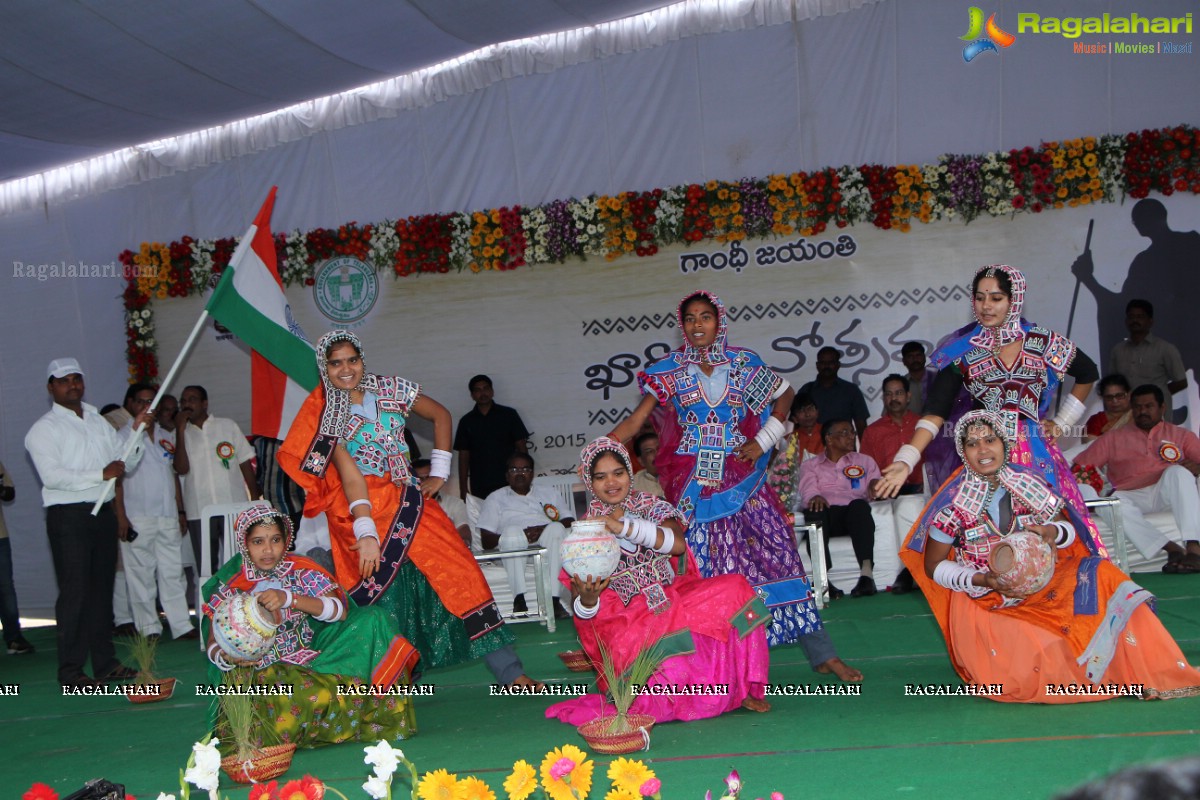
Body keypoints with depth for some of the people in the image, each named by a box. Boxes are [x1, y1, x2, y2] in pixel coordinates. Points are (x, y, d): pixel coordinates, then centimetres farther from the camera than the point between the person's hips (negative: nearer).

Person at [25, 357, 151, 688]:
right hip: (68, 515, -6)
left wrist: (138, 431, 2)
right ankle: (71, 669, -4)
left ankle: (105, 662, 16)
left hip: (103, 512, 6)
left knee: (102, 589, 9)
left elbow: (126, 461, 18)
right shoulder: (44, 429, -2)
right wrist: (101, 474, -18)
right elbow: (52, 476, -15)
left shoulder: (99, 422, 19)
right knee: (74, 592, -8)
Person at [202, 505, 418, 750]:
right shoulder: (229, 588, 1)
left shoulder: (301, 571, 5)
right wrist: (226, 657, -27)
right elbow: (213, 645, -1)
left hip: (311, 661, 3)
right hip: (258, 673, -3)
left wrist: (289, 598, -20)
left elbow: (339, 611, -7)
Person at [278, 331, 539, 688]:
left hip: (408, 503, 3)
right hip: (361, 511, -3)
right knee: (383, 590, -10)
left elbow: (441, 415, 15)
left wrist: (439, 473, 9)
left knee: (457, 570, -3)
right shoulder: (325, 414, -5)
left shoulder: (389, 389, 3)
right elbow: (350, 475, -16)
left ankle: (510, 672, 1)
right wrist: (366, 533, -25)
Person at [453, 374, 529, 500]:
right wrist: (463, 493, 4)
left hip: (509, 485, -1)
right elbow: (464, 457, 10)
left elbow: (521, 448, 7)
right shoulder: (467, 421, 10)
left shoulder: (508, 414, 7)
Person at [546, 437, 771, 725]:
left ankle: (742, 689, -7)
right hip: (626, 619, -3)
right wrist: (587, 599, -26)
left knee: (736, 588, -19)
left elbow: (677, 543, -16)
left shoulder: (652, 507, 7)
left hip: (672, 599, 3)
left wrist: (622, 526, -25)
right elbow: (582, 612, -1)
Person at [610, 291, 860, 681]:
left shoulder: (744, 363, 5)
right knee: (710, 571, -1)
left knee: (779, 551, -3)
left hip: (742, 480, 1)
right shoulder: (669, 371, 3)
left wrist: (764, 441, 5)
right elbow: (635, 420, -1)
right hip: (696, 487, 0)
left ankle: (822, 654, 4)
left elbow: (785, 393, 17)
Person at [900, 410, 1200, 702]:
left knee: (1100, 575, -19)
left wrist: (1051, 532, -16)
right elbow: (934, 567, -3)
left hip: (1038, 586, 4)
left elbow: (1070, 532, 9)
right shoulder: (954, 503, -9)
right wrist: (983, 579, -19)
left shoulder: (1028, 484, 0)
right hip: (984, 602, -4)